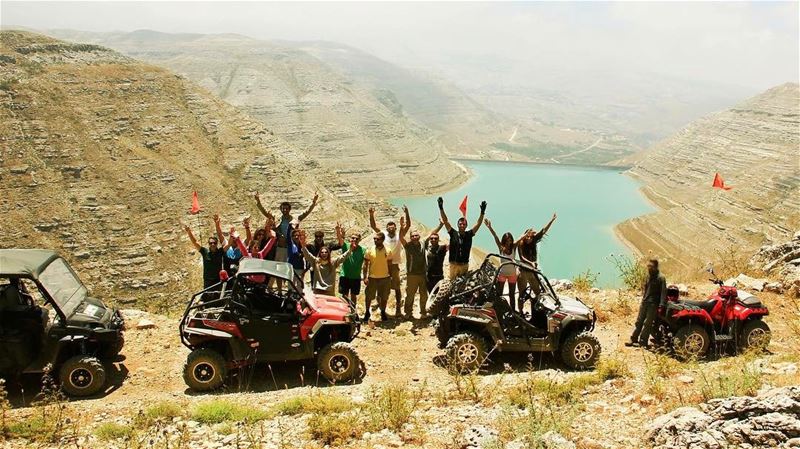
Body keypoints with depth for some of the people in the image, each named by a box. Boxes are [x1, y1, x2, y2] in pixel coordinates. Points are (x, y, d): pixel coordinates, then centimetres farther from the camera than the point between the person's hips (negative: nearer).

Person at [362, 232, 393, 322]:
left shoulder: (388, 251, -1)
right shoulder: (370, 250, -4)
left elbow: (389, 265, 6)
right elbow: (365, 265, -1)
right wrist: (365, 277, -9)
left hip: (384, 278, 1)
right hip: (372, 278, -1)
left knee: (384, 297, 9)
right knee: (369, 296, 5)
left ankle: (383, 313, 28)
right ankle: (367, 312, 24)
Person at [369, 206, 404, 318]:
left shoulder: (399, 235, 0)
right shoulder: (383, 234, 1)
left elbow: (408, 225, -9)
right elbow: (373, 226, -7)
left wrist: (406, 213, -23)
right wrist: (371, 215, -22)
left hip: (394, 264, -1)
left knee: (396, 287, 3)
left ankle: (398, 308, 14)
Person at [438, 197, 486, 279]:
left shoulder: (469, 234, 2)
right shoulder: (453, 233, 0)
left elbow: (478, 224, -2)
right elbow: (445, 221, -5)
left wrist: (482, 212, -13)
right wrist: (441, 208, -12)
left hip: (465, 265, 1)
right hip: (454, 264, -1)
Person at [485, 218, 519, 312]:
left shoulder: (513, 248, -5)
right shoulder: (501, 248, -9)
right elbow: (496, 237, -21)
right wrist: (490, 228, -32)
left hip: (512, 273, 1)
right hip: (502, 273, -1)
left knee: (512, 294, 10)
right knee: (499, 293, 1)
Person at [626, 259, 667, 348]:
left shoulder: (660, 278, -12)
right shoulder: (648, 275, 10)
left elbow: (663, 292, -15)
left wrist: (661, 305, -20)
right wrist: (643, 296, 15)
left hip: (653, 304, -7)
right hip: (644, 302, 7)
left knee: (647, 323, -2)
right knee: (639, 321, 8)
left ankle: (642, 342, 4)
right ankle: (634, 340, 13)